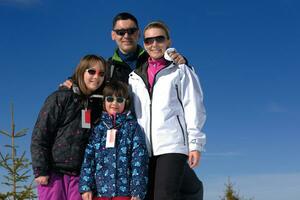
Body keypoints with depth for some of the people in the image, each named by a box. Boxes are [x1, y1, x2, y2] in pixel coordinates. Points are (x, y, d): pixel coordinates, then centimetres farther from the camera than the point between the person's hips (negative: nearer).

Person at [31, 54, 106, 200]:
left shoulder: (99, 104, 11)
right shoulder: (60, 98, -2)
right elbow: (40, 136, -6)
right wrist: (40, 170, -12)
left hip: (80, 175, 4)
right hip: (54, 173, -3)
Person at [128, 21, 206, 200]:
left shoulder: (180, 71, 9)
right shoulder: (135, 77, 20)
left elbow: (193, 108, 3)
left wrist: (195, 144, -4)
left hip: (172, 145, -4)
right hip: (143, 148, 4)